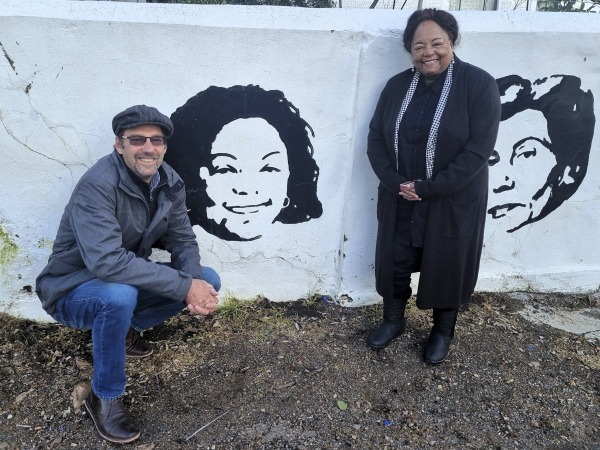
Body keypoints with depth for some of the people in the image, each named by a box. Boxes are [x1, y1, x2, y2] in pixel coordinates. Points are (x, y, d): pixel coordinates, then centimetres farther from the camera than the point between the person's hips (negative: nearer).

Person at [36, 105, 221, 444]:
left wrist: (197, 283, -26)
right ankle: (105, 397, -11)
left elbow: (183, 240, -5)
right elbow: (106, 262, -39)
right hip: (73, 291, -6)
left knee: (209, 280, -5)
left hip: (128, 281, 6)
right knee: (120, 295, -38)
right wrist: (185, 286, -38)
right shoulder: (98, 185, -29)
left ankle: (125, 330, 10)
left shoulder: (169, 182, -8)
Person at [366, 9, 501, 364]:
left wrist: (429, 188, -20)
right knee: (395, 262, 13)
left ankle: (443, 331, 36)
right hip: (399, 200, 4)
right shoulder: (397, 86, 2)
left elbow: (478, 148, -17)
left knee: (447, 267, 12)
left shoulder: (479, 84, -11)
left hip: (453, 202, -3)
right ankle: (393, 320, 39)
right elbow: (376, 138, 0)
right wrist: (394, 182, -14)